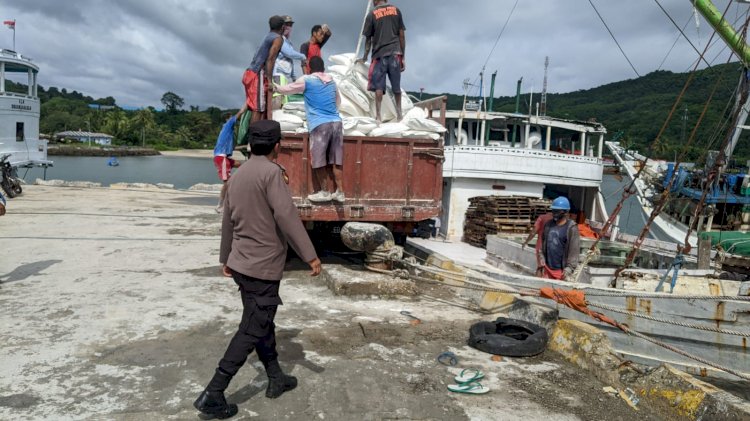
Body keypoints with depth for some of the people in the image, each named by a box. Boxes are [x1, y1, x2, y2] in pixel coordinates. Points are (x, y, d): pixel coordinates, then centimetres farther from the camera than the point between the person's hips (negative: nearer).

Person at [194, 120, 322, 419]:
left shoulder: (239, 174, 10)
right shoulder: (271, 172, -15)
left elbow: (228, 220, 15)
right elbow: (287, 217, -22)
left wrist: (226, 258, 25)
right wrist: (310, 255, -17)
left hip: (242, 263, 9)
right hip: (263, 266, -9)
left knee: (263, 323, 18)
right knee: (252, 331, -1)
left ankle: (276, 378, 31)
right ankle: (212, 394, 2)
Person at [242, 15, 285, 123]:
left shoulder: (268, 37, 23)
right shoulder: (278, 39, -4)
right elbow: (270, 59, -15)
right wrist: (270, 80, -20)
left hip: (250, 73, 9)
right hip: (257, 75, -9)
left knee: (255, 108, 11)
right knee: (258, 109, -11)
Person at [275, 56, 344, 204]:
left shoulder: (306, 80, 2)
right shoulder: (331, 80, 17)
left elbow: (286, 89, 13)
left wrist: (274, 86, 32)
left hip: (320, 125, -5)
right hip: (336, 123, 5)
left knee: (318, 161, 5)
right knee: (335, 161, 7)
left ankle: (324, 192, 9)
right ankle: (339, 192, 10)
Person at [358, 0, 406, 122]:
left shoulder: (372, 14, 4)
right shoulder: (396, 10, 11)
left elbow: (368, 39, 7)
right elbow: (402, 36, 9)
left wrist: (365, 57, 18)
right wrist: (403, 57, 12)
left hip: (379, 54, -2)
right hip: (395, 53, 2)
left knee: (379, 85, -3)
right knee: (396, 85, 9)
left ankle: (378, 115, -11)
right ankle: (399, 113, 14)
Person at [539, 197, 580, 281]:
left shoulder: (571, 228, -12)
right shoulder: (548, 225, 5)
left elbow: (574, 250, -14)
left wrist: (569, 269, -17)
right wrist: (542, 260, 8)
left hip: (561, 270, -5)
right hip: (548, 268, 6)